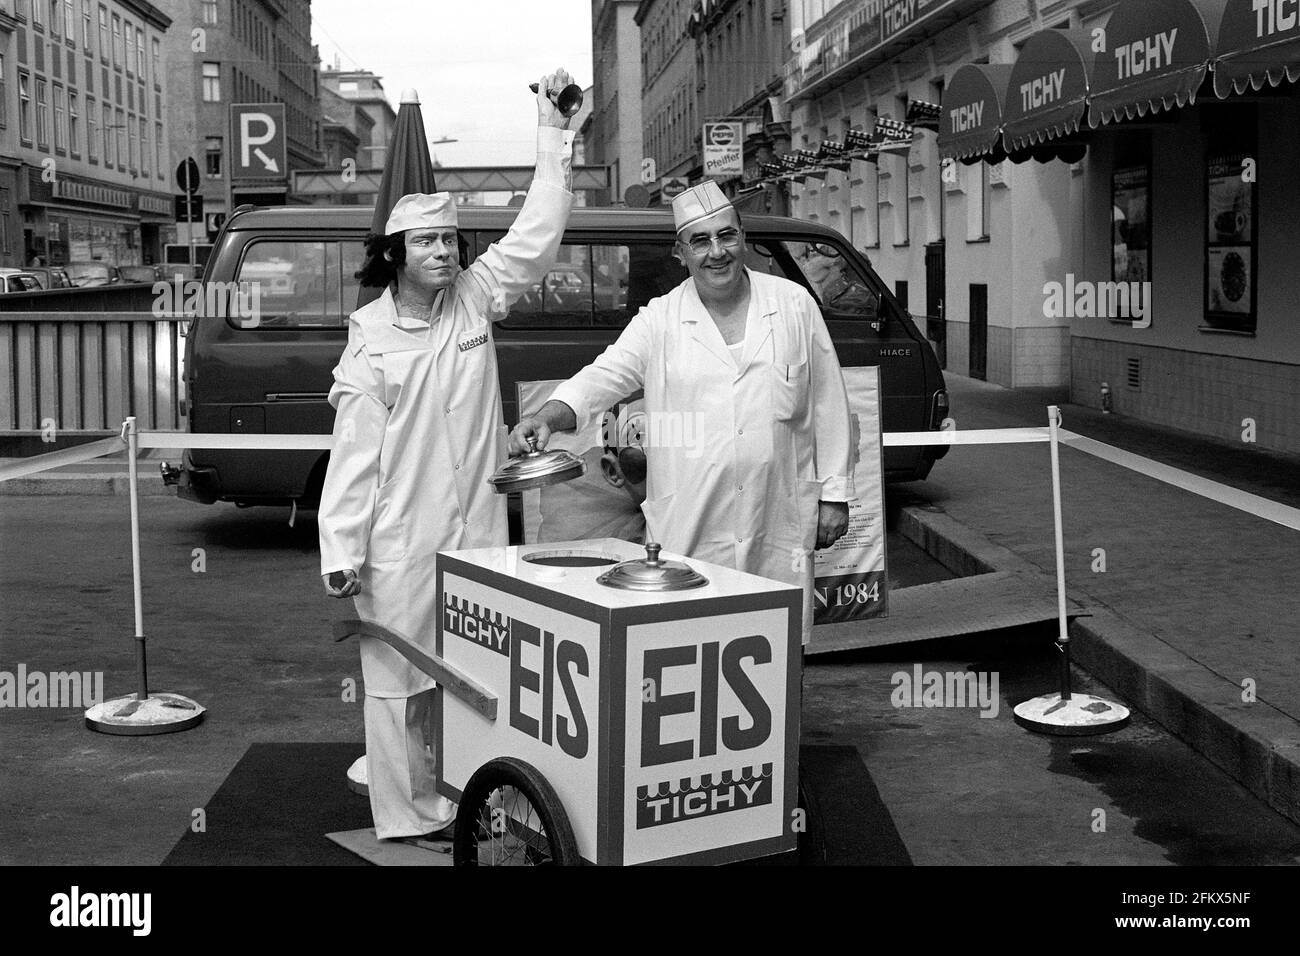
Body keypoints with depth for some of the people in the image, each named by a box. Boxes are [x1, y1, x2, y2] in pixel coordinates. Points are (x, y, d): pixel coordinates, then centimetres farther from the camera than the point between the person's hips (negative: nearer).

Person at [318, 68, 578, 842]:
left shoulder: (475, 297, 5)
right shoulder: (370, 336, -5)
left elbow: (538, 233, 2)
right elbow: (354, 453, -8)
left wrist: (554, 133, -3)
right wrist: (340, 553, -11)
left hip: (478, 535, 4)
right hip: (400, 549, -4)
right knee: (400, 685, 3)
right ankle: (409, 822, 13)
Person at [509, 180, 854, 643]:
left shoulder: (794, 305, 6)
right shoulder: (660, 320, 2)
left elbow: (828, 403, 9)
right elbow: (604, 375, -9)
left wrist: (835, 493, 8)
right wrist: (548, 415, -29)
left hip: (780, 528, 1)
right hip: (689, 533, -1)